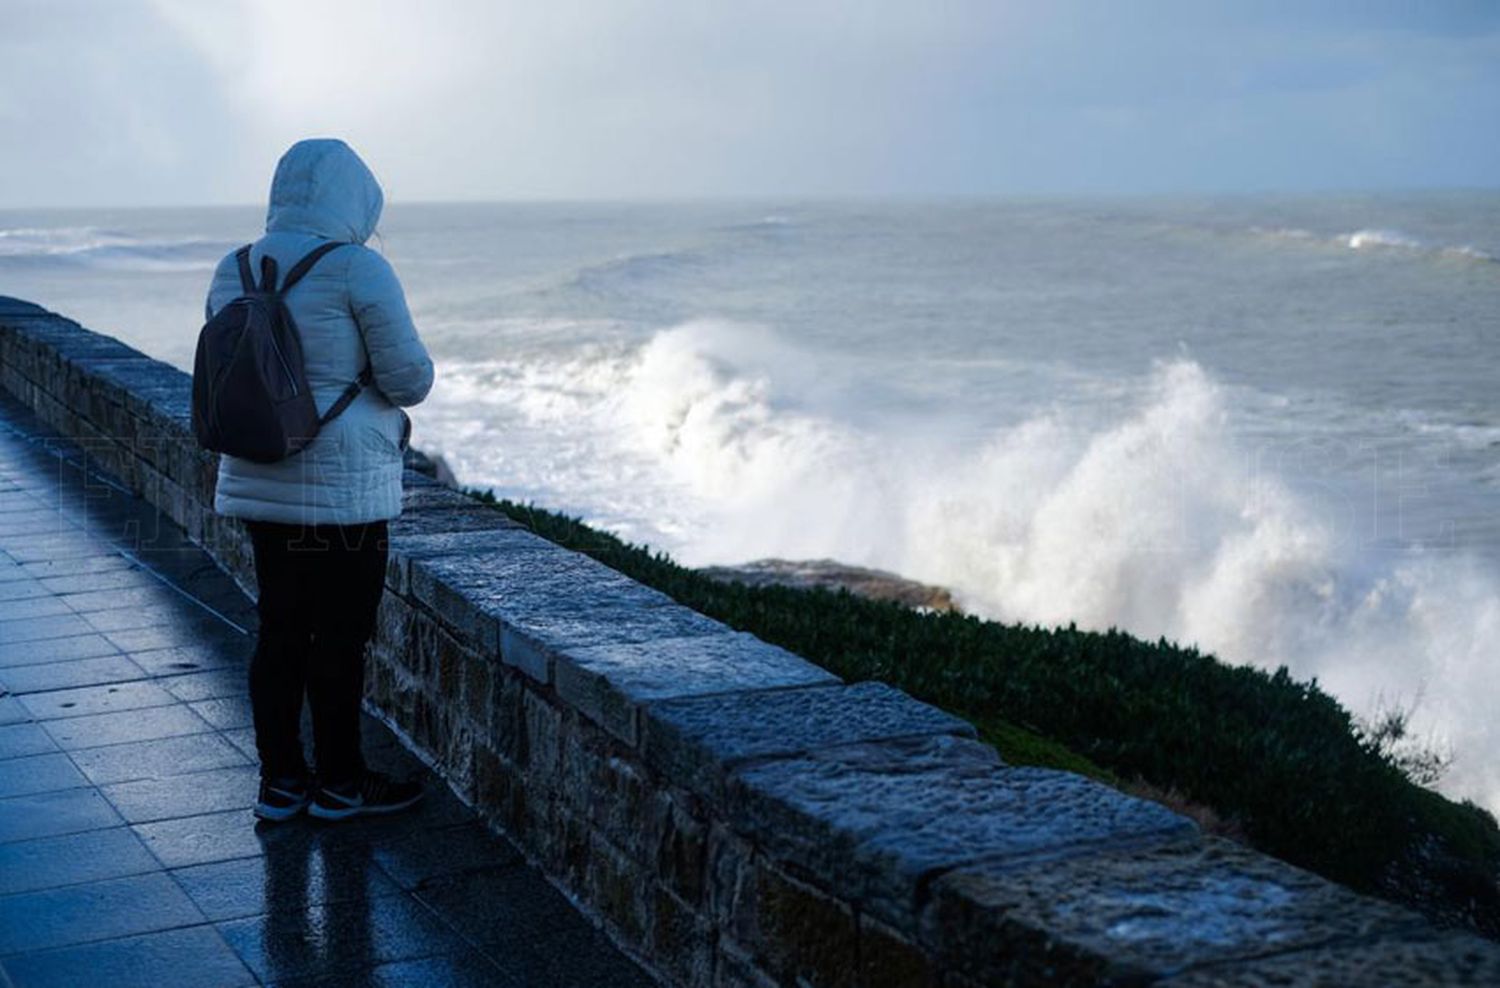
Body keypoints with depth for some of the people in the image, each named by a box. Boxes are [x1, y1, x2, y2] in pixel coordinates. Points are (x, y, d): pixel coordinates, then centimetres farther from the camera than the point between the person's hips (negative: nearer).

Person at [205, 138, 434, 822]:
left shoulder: (233, 273, 7)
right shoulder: (358, 270, -14)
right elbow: (410, 380, -13)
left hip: (259, 482, 7)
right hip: (342, 485, -6)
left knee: (280, 630, 13)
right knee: (341, 636, 5)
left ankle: (280, 780, 21)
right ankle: (339, 784, 16)